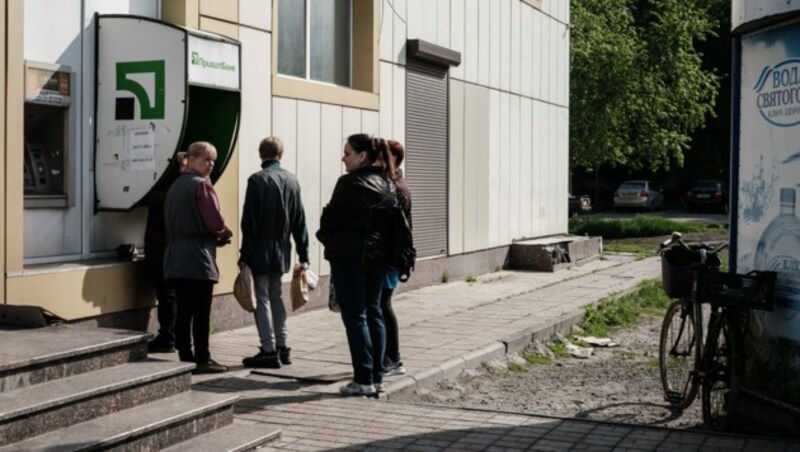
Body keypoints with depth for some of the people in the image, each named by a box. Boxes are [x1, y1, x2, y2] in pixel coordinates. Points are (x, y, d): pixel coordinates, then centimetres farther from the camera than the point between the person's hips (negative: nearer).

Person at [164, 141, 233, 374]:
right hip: (199, 257, -8)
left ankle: (185, 357, 14)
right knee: (202, 311, -1)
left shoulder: (174, 186, 13)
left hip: (175, 256, 8)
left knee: (184, 310, 10)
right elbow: (215, 222, -17)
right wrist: (224, 236, 6)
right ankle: (202, 359, 3)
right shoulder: (202, 185, -11)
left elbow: (170, 222, 16)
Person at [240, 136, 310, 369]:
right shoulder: (292, 180, 6)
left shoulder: (257, 180, -11)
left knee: (262, 299, -2)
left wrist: (245, 254, -9)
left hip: (261, 251, -6)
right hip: (282, 250, 6)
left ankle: (269, 351, -2)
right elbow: (299, 219, 9)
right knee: (276, 297, 16)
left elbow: (249, 220, -13)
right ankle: (282, 348, 20)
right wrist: (303, 253, 14)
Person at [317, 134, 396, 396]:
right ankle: (377, 377, 15)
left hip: (350, 256, -8)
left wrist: (325, 236, 9)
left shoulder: (351, 184, -15)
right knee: (373, 313, 13)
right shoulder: (387, 184, 9)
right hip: (378, 256, 8)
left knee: (355, 317, -2)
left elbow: (331, 218, -10)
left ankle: (363, 380, -1)